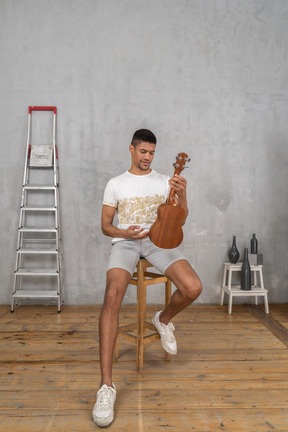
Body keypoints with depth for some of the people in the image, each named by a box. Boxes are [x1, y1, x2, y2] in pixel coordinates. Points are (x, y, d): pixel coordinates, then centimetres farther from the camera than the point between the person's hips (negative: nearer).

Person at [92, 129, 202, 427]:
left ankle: (163, 320, 13)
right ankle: (106, 386, -25)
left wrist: (182, 196, -12)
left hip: (158, 241, 2)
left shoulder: (164, 181, 13)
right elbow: (105, 225, 8)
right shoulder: (115, 184, 10)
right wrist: (124, 233, -13)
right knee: (112, 297, -30)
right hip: (125, 242, -1)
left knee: (193, 288, -24)